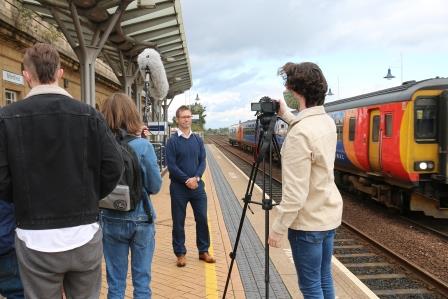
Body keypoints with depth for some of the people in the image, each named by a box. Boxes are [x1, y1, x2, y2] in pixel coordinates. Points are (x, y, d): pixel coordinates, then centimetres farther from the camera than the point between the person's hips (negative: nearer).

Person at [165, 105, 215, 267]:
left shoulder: (198, 140, 7)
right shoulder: (172, 141, -5)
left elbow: (203, 162, 4)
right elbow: (171, 165, -10)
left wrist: (196, 178, -12)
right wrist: (187, 180, -16)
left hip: (197, 185, 4)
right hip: (179, 187, -3)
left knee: (202, 219, 7)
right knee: (178, 222, 5)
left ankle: (204, 250, 22)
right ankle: (180, 253, 18)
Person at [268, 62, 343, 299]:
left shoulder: (299, 134, -24)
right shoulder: (327, 122, 3)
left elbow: (295, 192, -25)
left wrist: (278, 227, -15)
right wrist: (285, 115, 22)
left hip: (307, 222, -9)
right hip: (329, 215, 9)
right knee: (324, 279, 19)